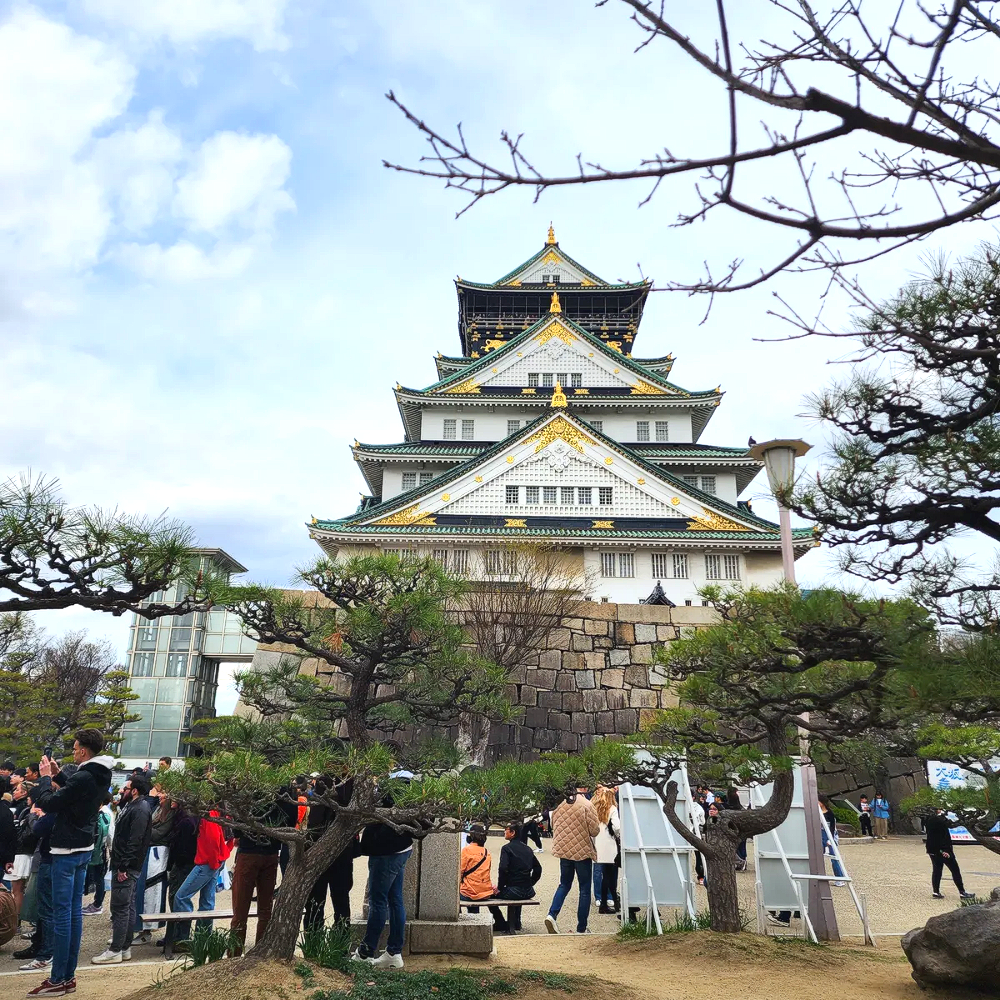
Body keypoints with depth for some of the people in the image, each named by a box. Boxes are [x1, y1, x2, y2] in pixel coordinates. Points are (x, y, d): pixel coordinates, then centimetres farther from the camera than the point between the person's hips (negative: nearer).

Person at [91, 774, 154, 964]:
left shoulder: (140, 810, -17)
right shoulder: (132, 806, 15)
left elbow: (134, 841, -22)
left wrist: (123, 867, -22)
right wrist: (120, 865, 15)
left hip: (127, 868, -10)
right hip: (124, 865, 10)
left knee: (120, 908, -4)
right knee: (128, 907, 14)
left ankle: (115, 951, 2)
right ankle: (125, 948, 21)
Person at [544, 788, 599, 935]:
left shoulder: (560, 804, 0)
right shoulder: (587, 805, -16)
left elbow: (553, 826, 10)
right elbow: (594, 831, -14)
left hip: (564, 851, 4)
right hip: (583, 851, -4)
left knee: (564, 885, 18)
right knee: (585, 890, 8)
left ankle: (552, 914, -2)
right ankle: (581, 928, 12)